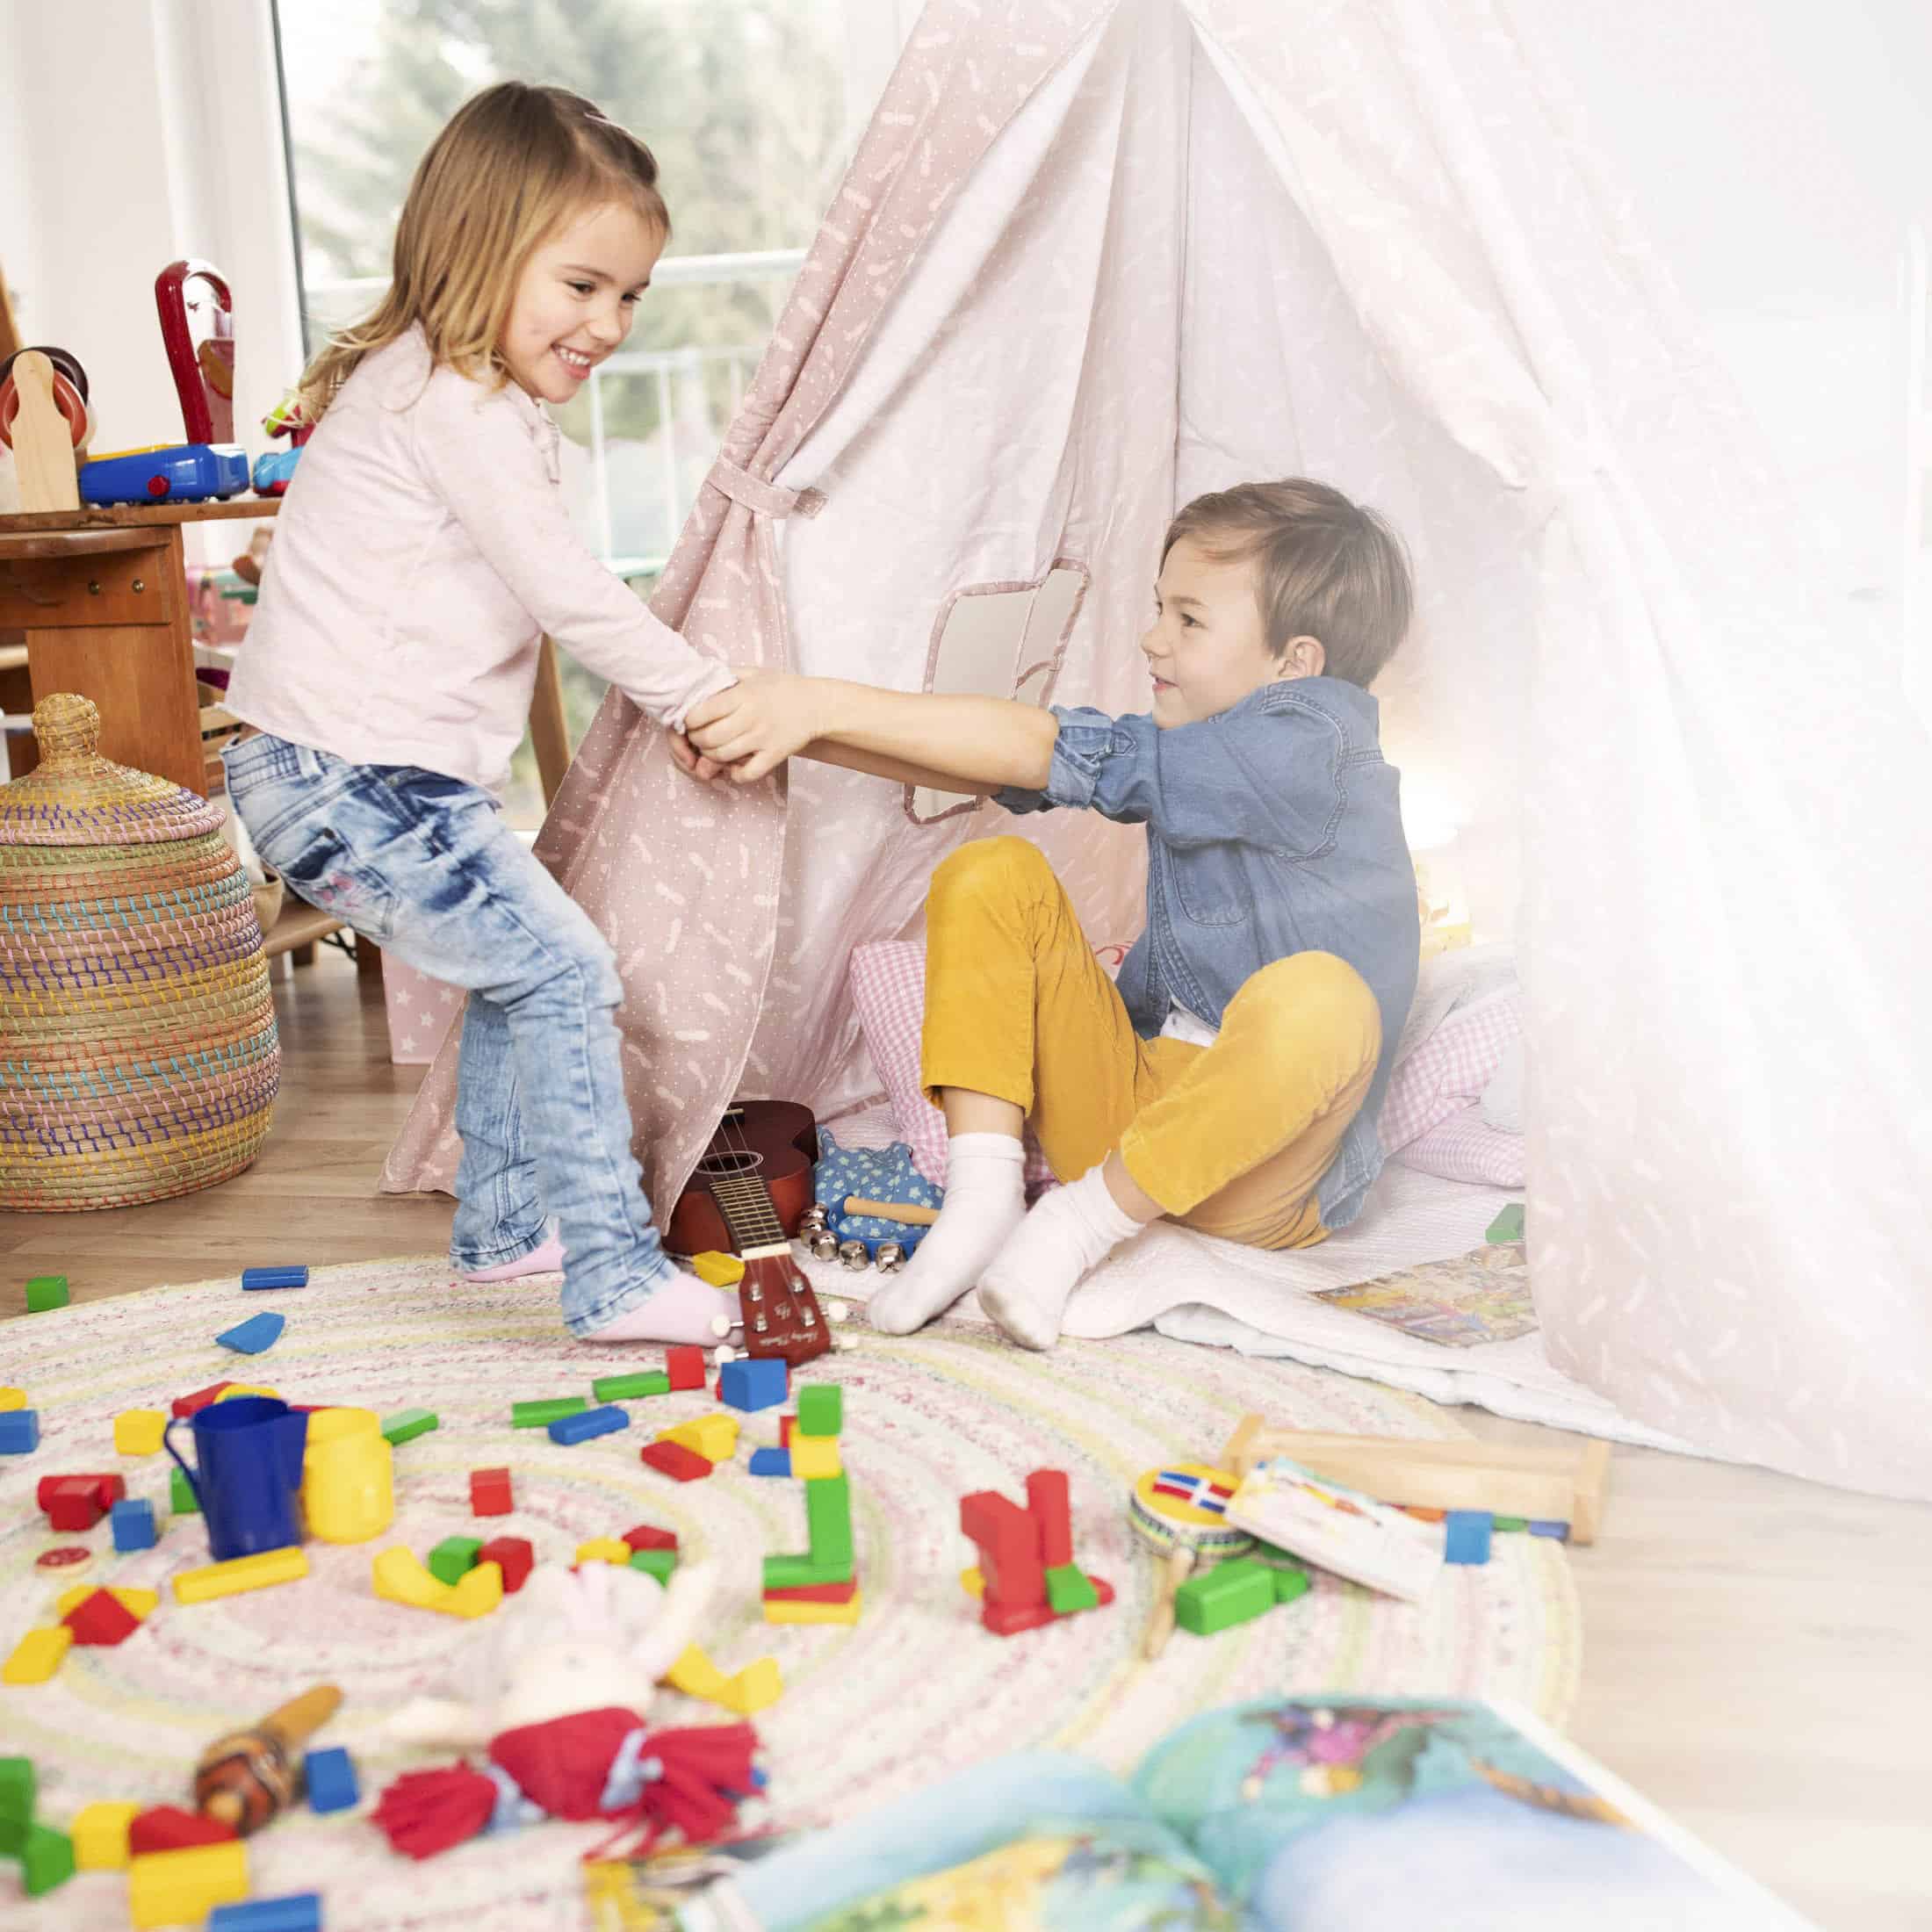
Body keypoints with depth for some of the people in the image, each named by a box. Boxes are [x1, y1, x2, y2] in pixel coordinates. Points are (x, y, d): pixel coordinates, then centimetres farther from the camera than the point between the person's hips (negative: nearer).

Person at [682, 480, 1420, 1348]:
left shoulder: (1306, 749, -18)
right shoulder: (1191, 749, 7)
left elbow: (1058, 754, -23)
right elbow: (1007, 766, 1)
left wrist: (827, 704, -24)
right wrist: (799, 729, -11)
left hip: (1251, 1173, -7)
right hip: (1128, 1108, 8)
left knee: (1320, 1000, -39)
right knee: (994, 875, -3)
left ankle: (1082, 1223, -18)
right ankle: (982, 1196, -13)